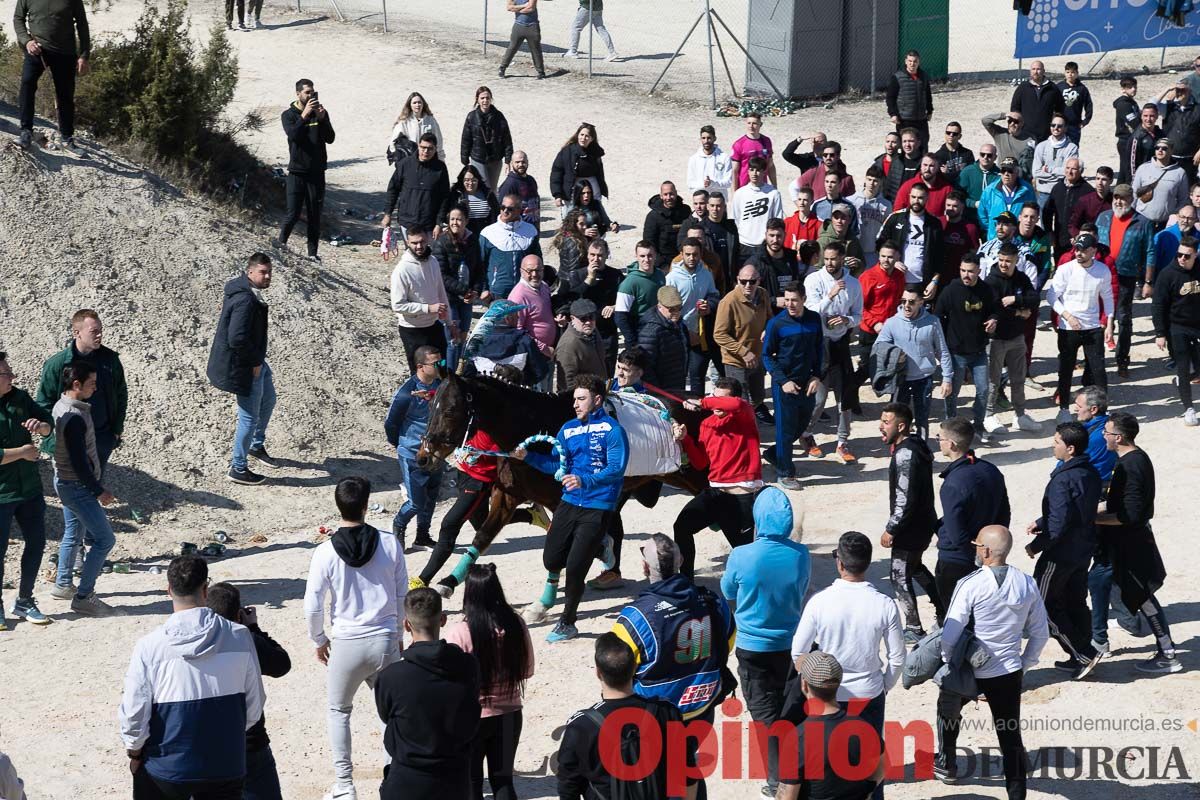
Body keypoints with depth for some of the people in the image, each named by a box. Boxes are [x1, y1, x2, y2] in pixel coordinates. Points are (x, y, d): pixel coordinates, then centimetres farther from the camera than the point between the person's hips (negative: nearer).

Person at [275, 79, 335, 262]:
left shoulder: (321, 113, 8)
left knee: (314, 215, 4)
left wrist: (321, 118, -15)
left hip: (317, 172, 3)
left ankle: (313, 252, 10)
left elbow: (330, 138, -2)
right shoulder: (289, 114, 0)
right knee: (293, 213, -7)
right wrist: (305, 115, -23)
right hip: (297, 171, -3)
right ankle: (282, 239, 19)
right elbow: (293, 134, -18)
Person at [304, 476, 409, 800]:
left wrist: (319, 640, 10)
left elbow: (312, 606, -8)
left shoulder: (326, 552, -12)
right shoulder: (390, 545, -7)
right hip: (386, 642, 1)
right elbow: (403, 596, 3)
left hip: (346, 644, -1)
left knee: (339, 711, 18)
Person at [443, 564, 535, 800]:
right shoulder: (516, 625, -9)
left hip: (472, 717, -4)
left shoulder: (458, 633, -22)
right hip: (509, 715, 4)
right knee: (503, 780, 16)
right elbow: (527, 671, 3)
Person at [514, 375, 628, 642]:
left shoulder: (612, 430, -11)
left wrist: (585, 480, -36)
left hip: (597, 507, -7)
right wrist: (528, 457, 2)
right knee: (551, 560, 9)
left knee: (575, 568, -8)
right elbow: (557, 465, 16)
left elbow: (616, 470, -21)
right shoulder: (568, 429, 10)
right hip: (569, 502, 7)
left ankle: (567, 623, 10)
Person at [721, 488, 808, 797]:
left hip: (753, 647, -3)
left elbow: (728, 596, -2)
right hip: (791, 644, 3)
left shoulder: (742, 557, -21)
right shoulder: (801, 556, -12)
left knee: (766, 714, 9)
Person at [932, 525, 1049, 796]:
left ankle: (946, 765, 41)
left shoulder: (970, 585, -20)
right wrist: (1025, 665, 16)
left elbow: (949, 636, -17)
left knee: (949, 708, 27)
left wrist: (947, 663, 1)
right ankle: (1017, 792, 4)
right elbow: (1040, 634, 4)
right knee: (1011, 734, 7)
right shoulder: (1027, 584, -5)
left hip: (970, 671, -3)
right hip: (1010, 672, 3)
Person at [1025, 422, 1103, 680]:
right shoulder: (1090, 473, 3)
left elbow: (1059, 523, -27)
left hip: (1061, 553, -8)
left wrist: (1035, 546, -14)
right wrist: (1040, 523, 13)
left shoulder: (1063, 480, -26)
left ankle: (1084, 654, 1)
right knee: (1076, 603, 18)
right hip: (1084, 550, 8)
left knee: (1046, 605, 4)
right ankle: (1081, 657, 24)